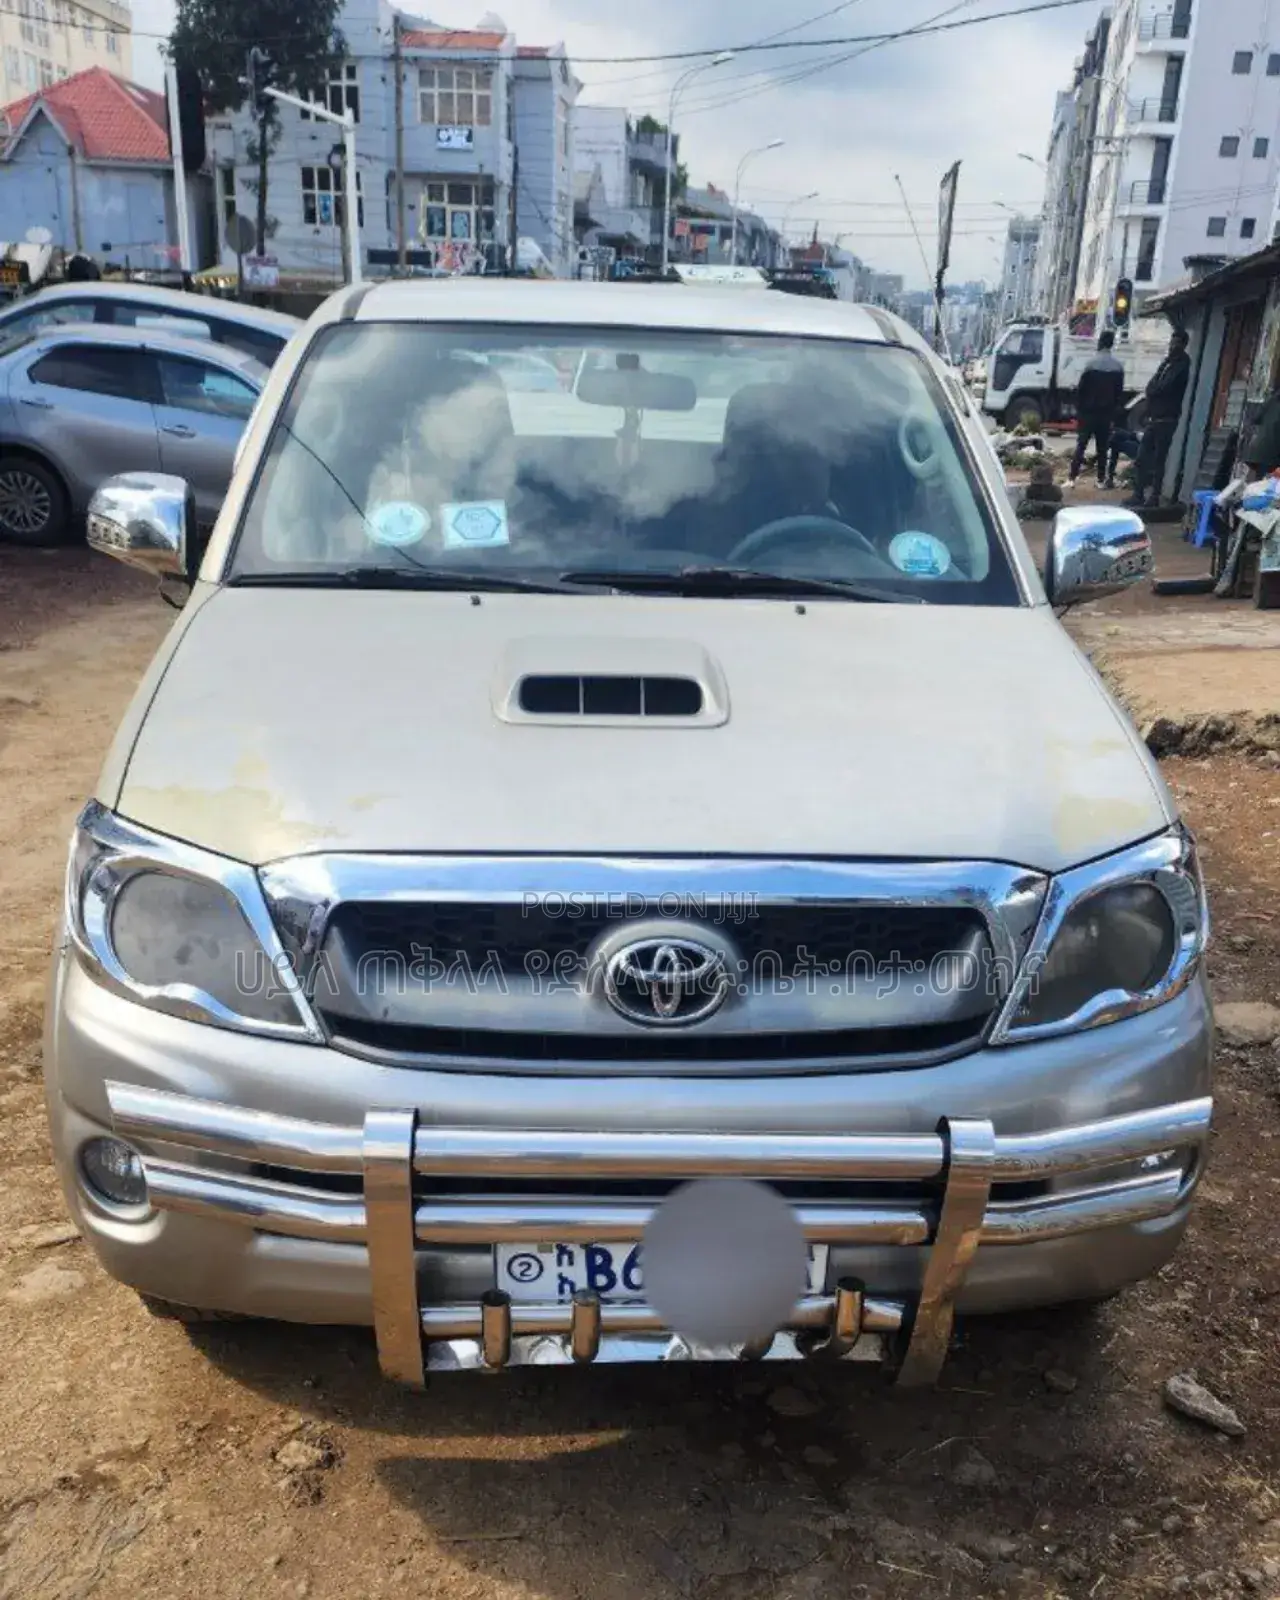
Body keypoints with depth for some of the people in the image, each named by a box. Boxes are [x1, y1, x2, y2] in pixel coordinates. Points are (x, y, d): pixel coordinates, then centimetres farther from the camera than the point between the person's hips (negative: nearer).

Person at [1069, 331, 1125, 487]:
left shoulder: (1092, 365, -12)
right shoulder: (1118, 367, 1)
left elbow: (1080, 390, -10)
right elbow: (1120, 393, 6)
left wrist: (1078, 409, 1)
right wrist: (1113, 412, 15)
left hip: (1089, 412, -3)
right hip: (1107, 414, 3)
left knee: (1081, 445, 0)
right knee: (1102, 447, 8)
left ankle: (1073, 476, -6)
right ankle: (1101, 479, 8)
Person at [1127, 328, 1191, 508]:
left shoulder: (1182, 366, -7)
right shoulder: (1167, 363, 19)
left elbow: (1163, 388, -16)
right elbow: (1150, 388, 15)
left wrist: (1153, 389, 1)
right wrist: (1155, 390, -4)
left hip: (1166, 419, -8)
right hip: (1154, 417, 8)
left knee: (1158, 460, -5)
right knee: (1141, 458, 6)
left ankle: (1154, 497, -2)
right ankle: (1139, 495, 12)